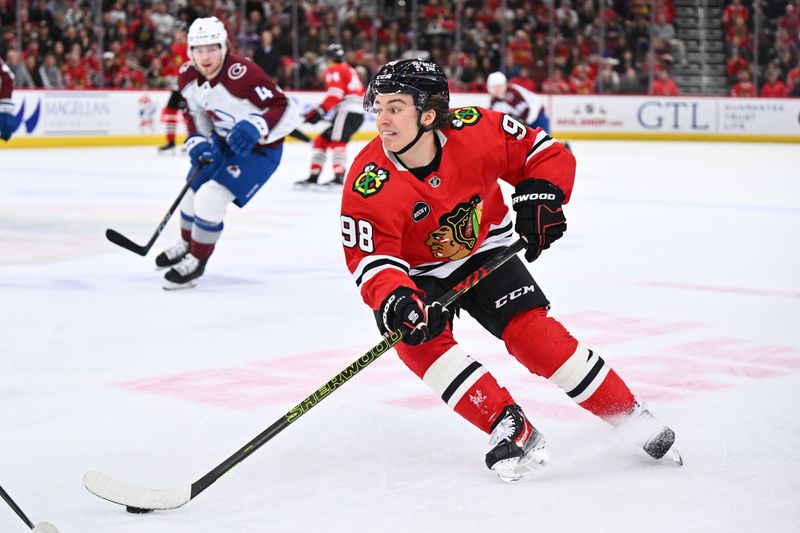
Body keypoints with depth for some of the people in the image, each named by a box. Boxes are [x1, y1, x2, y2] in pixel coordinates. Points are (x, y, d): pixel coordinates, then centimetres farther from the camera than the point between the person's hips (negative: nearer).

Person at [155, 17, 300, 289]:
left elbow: (288, 111, -34)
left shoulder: (242, 74, -34)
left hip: (259, 148, -8)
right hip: (222, 142, 8)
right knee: (193, 192, 18)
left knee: (210, 198, -19)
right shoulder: (187, 76, -11)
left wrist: (256, 127, -48)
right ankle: (187, 244, 49)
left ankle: (196, 260, 2)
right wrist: (197, 142, -10)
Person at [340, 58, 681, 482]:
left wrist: (539, 195, -27)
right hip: (418, 273, 0)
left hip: (485, 252, 0)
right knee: (417, 337, -26)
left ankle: (633, 417, -2)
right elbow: (369, 258, -28)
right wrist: (393, 298, -47)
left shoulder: (477, 133, -24)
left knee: (532, 332, -14)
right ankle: (511, 428, -20)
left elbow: (546, 153, -10)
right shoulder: (368, 184, -27)